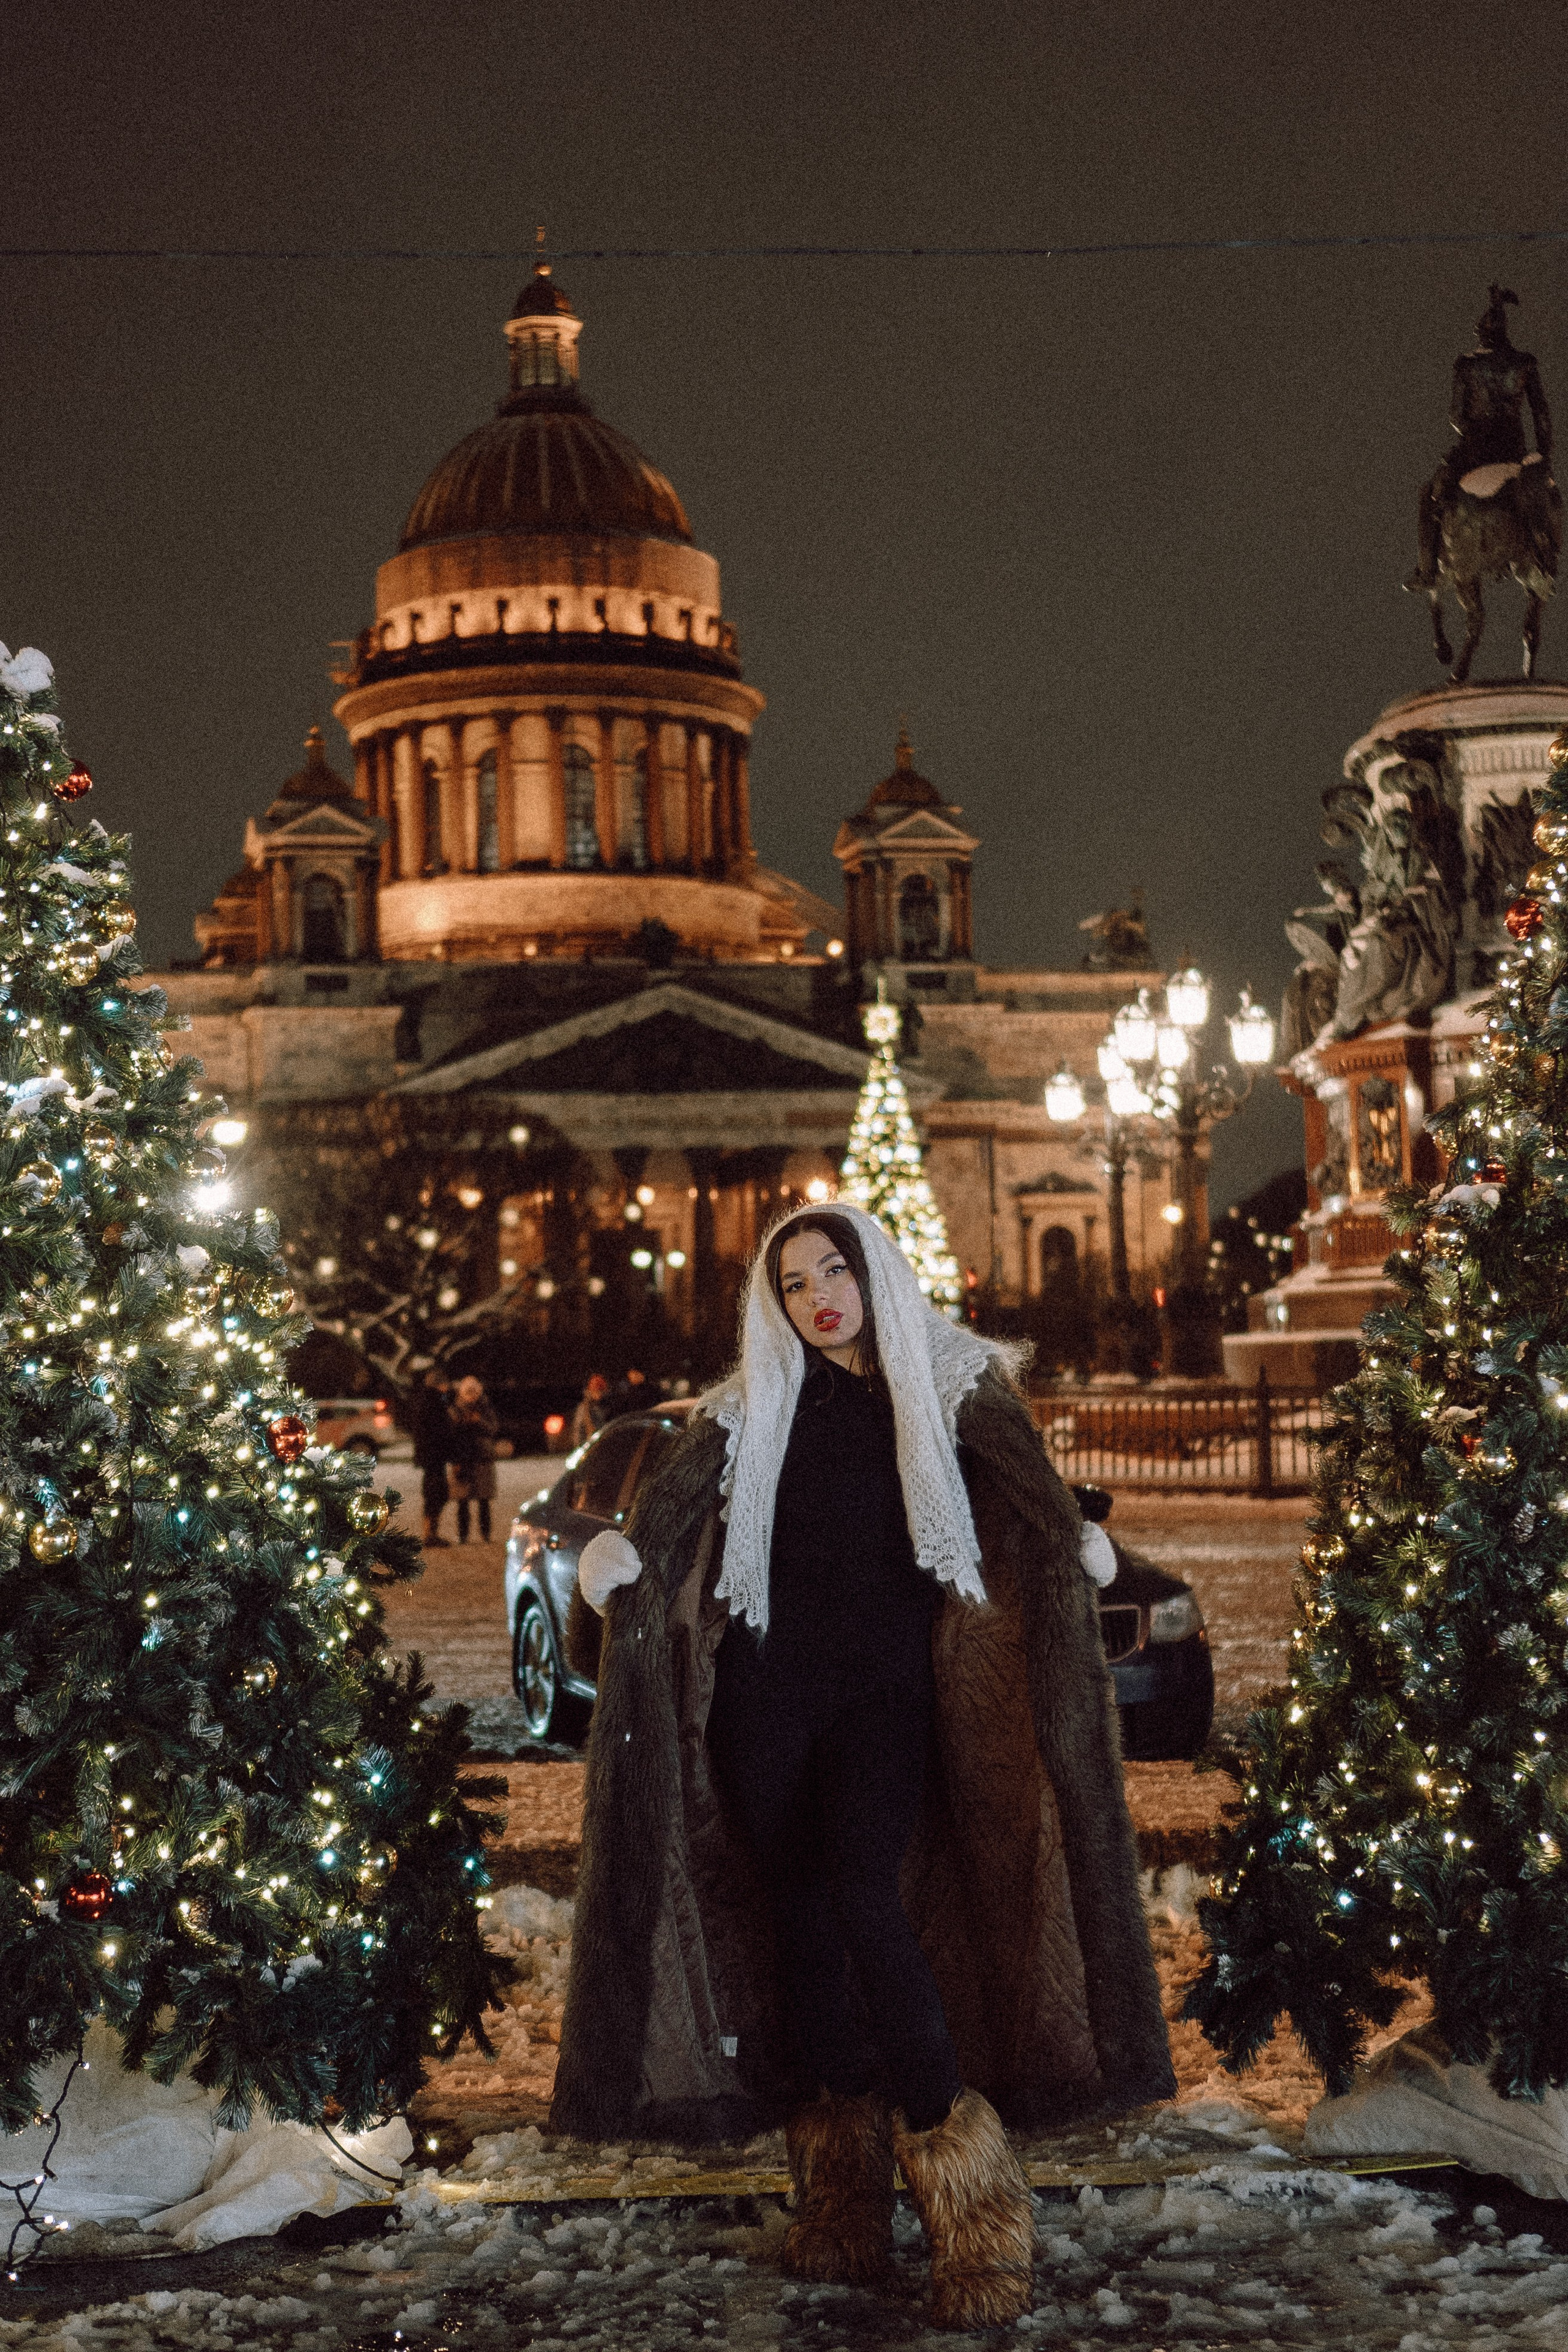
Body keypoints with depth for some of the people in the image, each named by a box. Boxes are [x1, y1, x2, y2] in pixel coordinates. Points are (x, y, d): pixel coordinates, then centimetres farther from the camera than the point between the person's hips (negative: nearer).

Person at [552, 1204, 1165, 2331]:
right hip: (770, 1680, 3)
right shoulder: (752, 1406, 11)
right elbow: (664, 1514, -1)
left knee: (863, 1895, -19)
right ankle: (842, 2175, 13)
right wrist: (617, 1559, -21)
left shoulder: (949, 1383, 6)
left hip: (887, 1681, -3)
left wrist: (1075, 1541, -28)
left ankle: (957, 2154, -14)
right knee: (797, 1911, 3)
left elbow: (1027, 1487, -9)